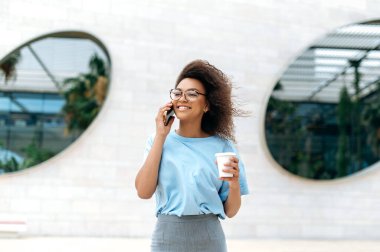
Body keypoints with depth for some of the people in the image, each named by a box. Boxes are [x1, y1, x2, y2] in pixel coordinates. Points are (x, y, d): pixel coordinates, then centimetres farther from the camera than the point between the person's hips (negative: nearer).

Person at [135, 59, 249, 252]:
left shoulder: (222, 147, -1)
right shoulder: (159, 141, 3)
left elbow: (230, 211, 2)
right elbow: (143, 191, -11)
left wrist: (234, 185, -18)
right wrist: (161, 136, -9)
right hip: (167, 236, 1)